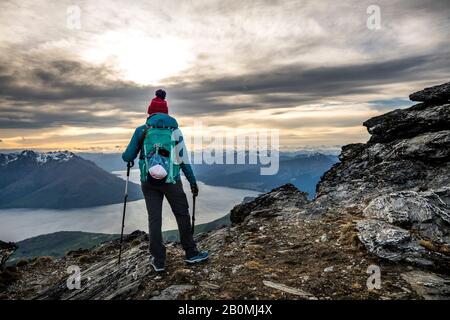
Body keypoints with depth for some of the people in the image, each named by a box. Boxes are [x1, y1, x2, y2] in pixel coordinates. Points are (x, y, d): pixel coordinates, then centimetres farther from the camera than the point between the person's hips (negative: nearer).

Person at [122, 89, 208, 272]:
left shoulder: (141, 131, 0)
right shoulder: (174, 129, 0)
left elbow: (128, 157, 2)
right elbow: (183, 159, -3)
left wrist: (124, 155, 27)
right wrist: (193, 181, 4)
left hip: (148, 181, 1)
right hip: (171, 180, -1)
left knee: (154, 219, 9)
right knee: (182, 215, 13)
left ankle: (158, 261, 17)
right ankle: (191, 253, 25)